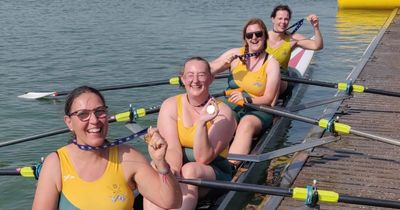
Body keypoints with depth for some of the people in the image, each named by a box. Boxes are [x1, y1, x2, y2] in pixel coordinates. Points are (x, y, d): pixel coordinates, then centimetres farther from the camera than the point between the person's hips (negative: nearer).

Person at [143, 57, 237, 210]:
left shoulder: (222, 113, -9)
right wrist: (173, 171, -35)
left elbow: (203, 158, -17)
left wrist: (202, 123, -30)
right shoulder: (170, 105, -1)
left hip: (214, 171, -2)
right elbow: (172, 148, -14)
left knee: (189, 169, -35)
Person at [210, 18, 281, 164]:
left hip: (258, 110, -3)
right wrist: (223, 63, -13)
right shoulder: (235, 54, 6)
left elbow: (268, 99, -5)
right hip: (232, 107, 3)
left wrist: (248, 99, -23)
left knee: (246, 124, -37)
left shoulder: (271, 63, 0)